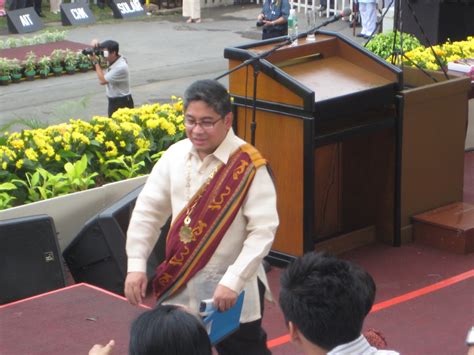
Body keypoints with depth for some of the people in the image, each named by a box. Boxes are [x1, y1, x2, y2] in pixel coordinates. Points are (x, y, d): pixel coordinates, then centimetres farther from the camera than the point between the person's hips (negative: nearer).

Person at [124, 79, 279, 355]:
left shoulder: (248, 166, -17)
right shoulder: (175, 155, -1)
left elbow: (263, 231, -21)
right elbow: (147, 211, 6)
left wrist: (232, 282, -27)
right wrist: (136, 265, -3)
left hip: (232, 290, -5)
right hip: (180, 287, 5)